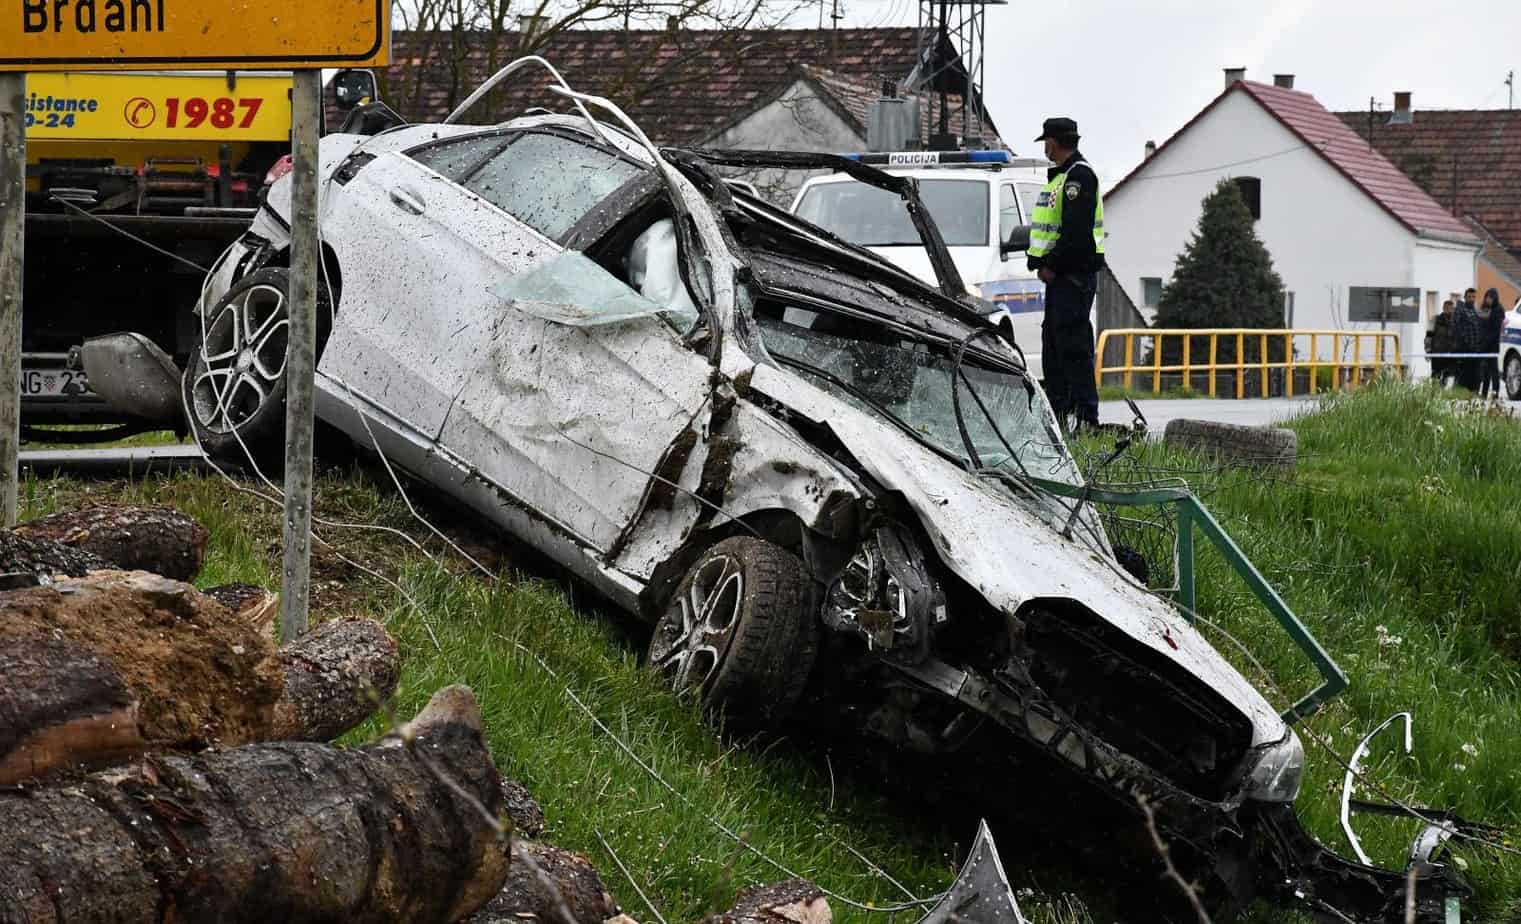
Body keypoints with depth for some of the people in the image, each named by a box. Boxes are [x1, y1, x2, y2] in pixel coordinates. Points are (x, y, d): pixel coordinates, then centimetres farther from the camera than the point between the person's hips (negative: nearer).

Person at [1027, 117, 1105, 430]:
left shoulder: (1079, 175, -13)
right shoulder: (1059, 176, 20)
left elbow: (1076, 229, -22)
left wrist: (1052, 265, -19)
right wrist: (1041, 263, 12)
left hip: (1075, 273, -11)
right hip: (1059, 275, 11)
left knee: (1073, 345, -12)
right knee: (1053, 343, 13)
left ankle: (1085, 415, -13)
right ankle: (1057, 412, 19)